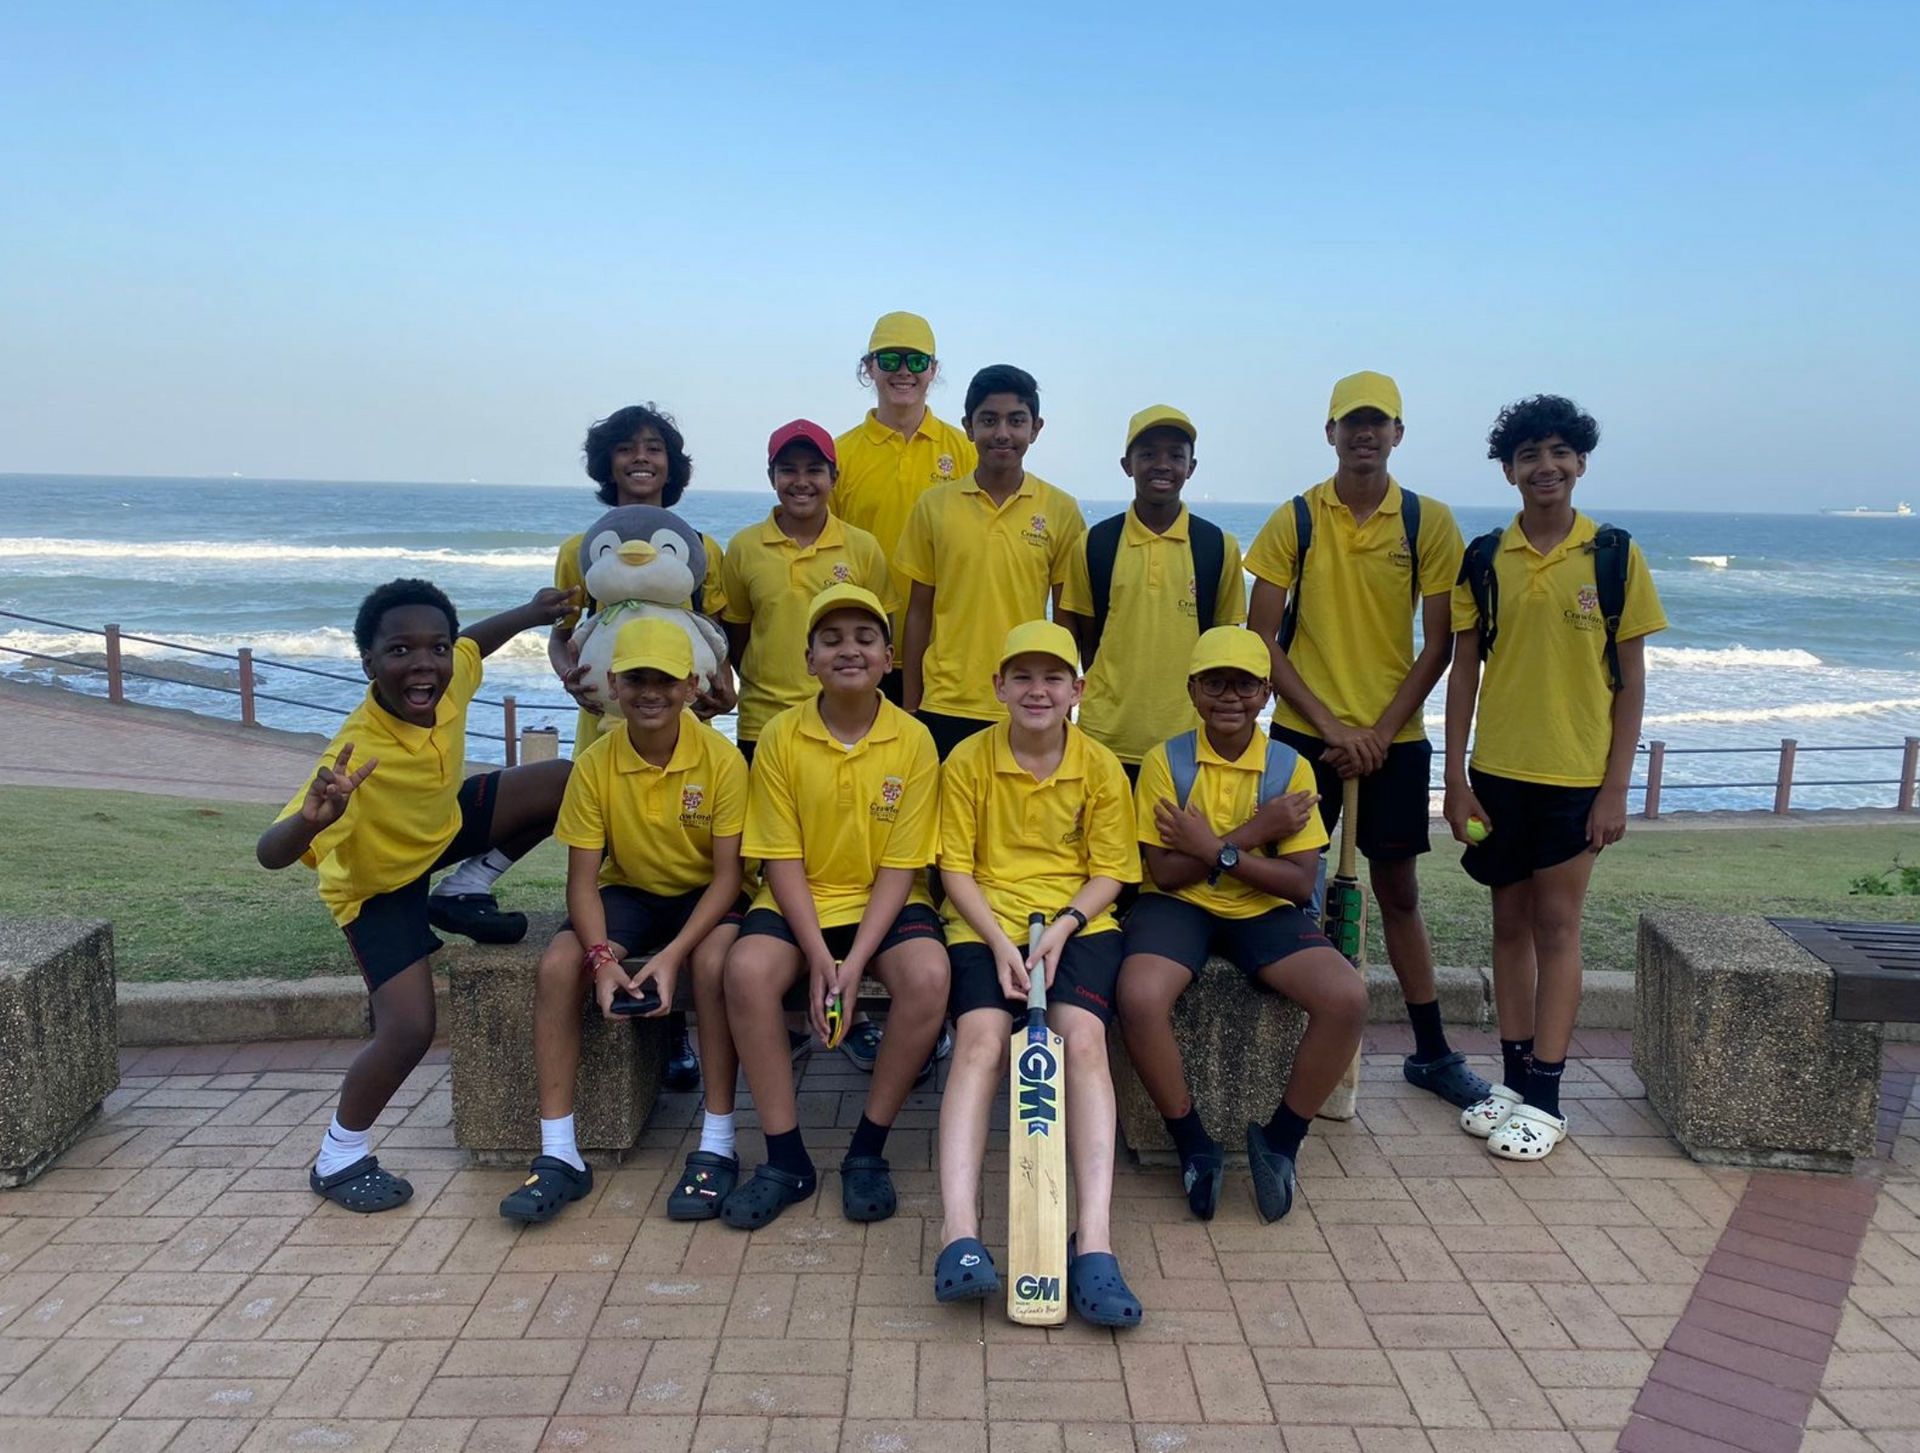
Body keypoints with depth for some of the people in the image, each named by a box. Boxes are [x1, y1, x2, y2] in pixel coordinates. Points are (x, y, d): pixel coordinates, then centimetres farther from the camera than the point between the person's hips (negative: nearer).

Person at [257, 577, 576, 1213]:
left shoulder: (449, 681, -24)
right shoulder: (358, 754, -42)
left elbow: (473, 640, 2)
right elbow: (270, 853, -48)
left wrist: (532, 613, -2)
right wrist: (310, 819, -68)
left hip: (442, 828, 6)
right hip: (377, 881, -6)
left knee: (568, 782, 1)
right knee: (409, 1029, -17)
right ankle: (338, 1159, 11)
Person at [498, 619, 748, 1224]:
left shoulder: (721, 759, -18)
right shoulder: (596, 763, -11)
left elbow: (728, 873, -16)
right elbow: (582, 878, -10)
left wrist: (673, 954, -30)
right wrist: (601, 956, -28)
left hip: (702, 896, -3)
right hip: (628, 892, 3)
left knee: (714, 959, -35)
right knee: (558, 962, -24)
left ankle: (717, 1146, -22)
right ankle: (559, 1153, -15)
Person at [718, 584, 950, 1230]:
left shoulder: (913, 741, -7)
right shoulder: (781, 737, -5)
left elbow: (900, 866, -7)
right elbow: (782, 860, -5)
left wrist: (854, 963, -18)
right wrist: (819, 959, -17)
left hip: (885, 903, 0)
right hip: (799, 901, 1)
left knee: (927, 977, -30)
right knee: (747, 970, -29)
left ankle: (868, 1149, -9)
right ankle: (786, 1157, -12)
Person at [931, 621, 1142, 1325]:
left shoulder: (1101, 767, 4)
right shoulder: (968, 760, 3)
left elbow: (1109, 872, 4)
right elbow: (956, 867, 1)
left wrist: (1060, 929, -14)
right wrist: (1000, 942, -13)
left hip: (1078, 921, 0)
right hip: (986, 920, 0)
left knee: (1083, 1036, -27)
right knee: (980, 1038, -27)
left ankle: (1094, 1241, -31)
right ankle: (959, 1232, -34)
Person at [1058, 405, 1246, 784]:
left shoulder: (1219, 547, 2)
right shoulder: (1093, 545, 2)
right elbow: (1085, 640, 10)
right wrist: (1111, 695, 4)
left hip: (1189, 740, 0)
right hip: (1106, 739, 0)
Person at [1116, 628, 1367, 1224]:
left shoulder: (1291, 768, -1)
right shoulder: (1165, 760, -4)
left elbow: (1300, 884, -7)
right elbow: (1166, 872, -10)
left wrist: (1216, 848, -16)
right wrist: (1251, 833, -16)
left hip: (1263, 910, 2)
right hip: (1178, 906, -2)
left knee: (1348, 997, -24)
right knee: (1139, 997, -33)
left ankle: (1279, 1139, -1)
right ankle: (1193, 1142, -7)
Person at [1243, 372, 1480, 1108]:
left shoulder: (1428, 521, -1)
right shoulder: (1294, 520, -1)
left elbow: (1437, 645, -1)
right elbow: (1261, 640, -3)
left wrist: (1380, 731, -10)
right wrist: (1331, 726, -10)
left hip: (1394, 737, 1)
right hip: (1304, 733, 0)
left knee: (1398, 891, 11)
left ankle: (1432, 1052, 23)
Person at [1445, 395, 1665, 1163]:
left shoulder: (1615, 555, -3)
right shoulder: (1484, 559, 2)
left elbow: (1630, 679, -2)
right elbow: (1464, 672, 4)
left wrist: (1616, 787, -7)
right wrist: (1455, 777, -1)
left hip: (1577, 773, -2)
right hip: (1497, 770, 2)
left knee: (1557, 926, 2)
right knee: (1510, 922, 10)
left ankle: (1545, 1098, 11)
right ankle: (1514, 1080, 21)